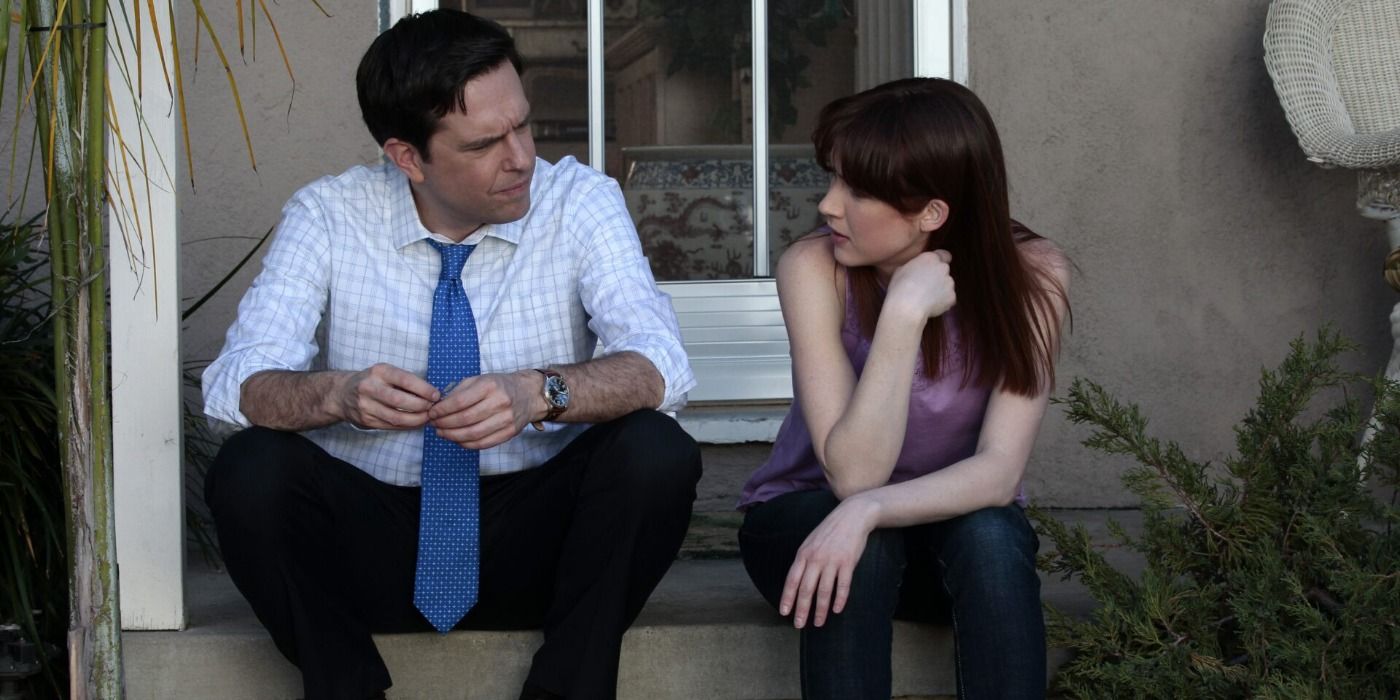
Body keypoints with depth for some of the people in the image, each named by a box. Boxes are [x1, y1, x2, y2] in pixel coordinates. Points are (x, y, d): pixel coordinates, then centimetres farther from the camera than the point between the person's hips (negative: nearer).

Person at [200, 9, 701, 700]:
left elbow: (659, 366, -17)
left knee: (657, 452, -27)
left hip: (533, 543, 0)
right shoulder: (329, 216, -6)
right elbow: (235, 383, -15)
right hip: (370, 537, 0)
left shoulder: (578, 200, -6)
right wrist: (340, 393, -37)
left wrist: (539, 392, -38)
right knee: (247, 470, -27)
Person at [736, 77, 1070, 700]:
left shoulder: (1029, 274, -19)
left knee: (992, 536, -32)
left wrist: (868, 510, -41)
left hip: (949, 524, 1)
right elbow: (853, 474, -29)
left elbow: (999, 471, -25)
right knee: (861, 548, -34)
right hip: (805, 520, -1)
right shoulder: (815, 268, -23)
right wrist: (905, 315, -36)